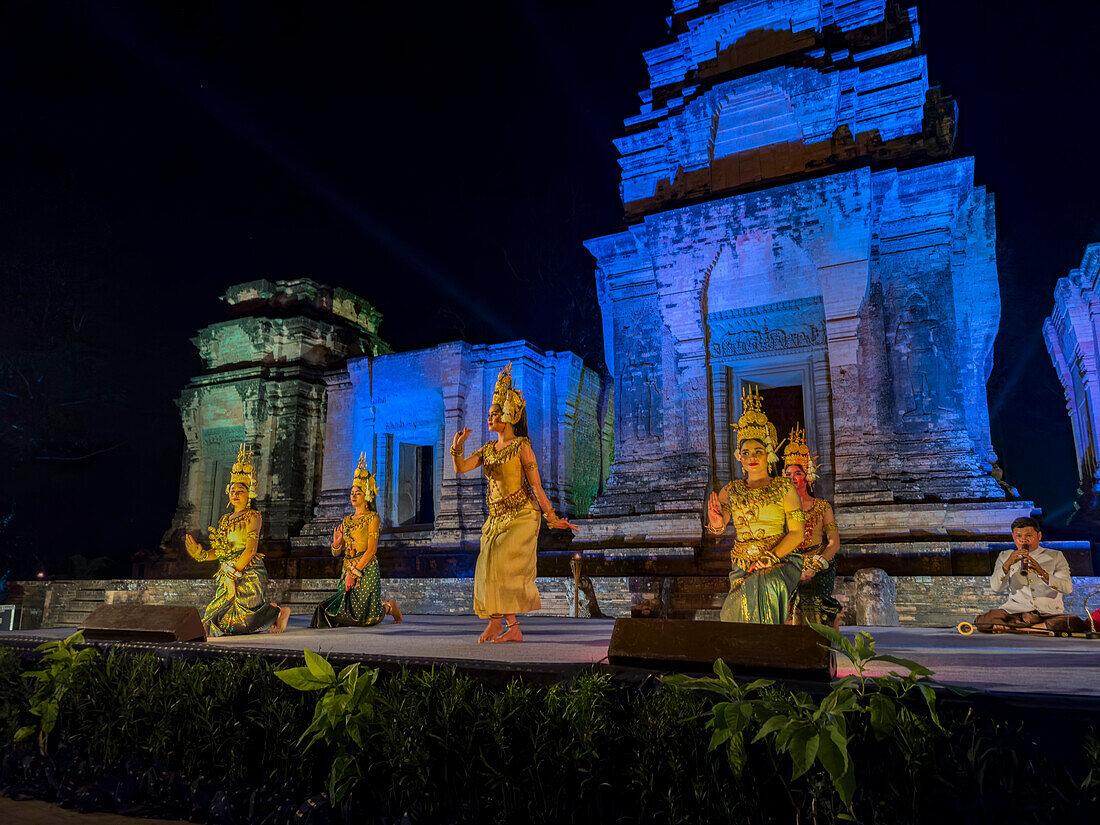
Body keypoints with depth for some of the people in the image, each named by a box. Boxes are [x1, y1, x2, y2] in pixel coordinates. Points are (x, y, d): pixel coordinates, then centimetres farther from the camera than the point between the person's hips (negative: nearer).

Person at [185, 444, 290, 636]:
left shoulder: (253, 517, -3)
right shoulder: (225, 520, 19)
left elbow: (250, 550, -13)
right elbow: (219, 551, 17)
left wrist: (235, 572, -18)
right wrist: (202, 554, 0)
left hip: (248, 574, -7)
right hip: (228, 575, 7)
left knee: (240, 620, -16)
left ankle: (277, 613, 5)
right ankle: (269, 611, 13)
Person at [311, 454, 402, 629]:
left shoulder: (372, 517, -4)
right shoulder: (347, 520, 15)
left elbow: (371, 550, -13)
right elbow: (336, 552, 15)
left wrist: (354, 573, -17)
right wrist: (337, 542, -8)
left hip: (366, 570, -7)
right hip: (348, 569, 7)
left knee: (364, 617, -11)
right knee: (343, 612, 2)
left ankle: (389, 606, 20)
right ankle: (384, 606, 27)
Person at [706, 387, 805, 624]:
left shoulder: (784, 487, 6)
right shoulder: (731, 490, 14)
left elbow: (797, 533, -1)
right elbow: (718, 528, 4)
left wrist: (771, 557, -15)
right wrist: (717, 524, -21)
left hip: (781, 562, -3)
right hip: (743, 566, 3)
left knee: (761, 584, -33)